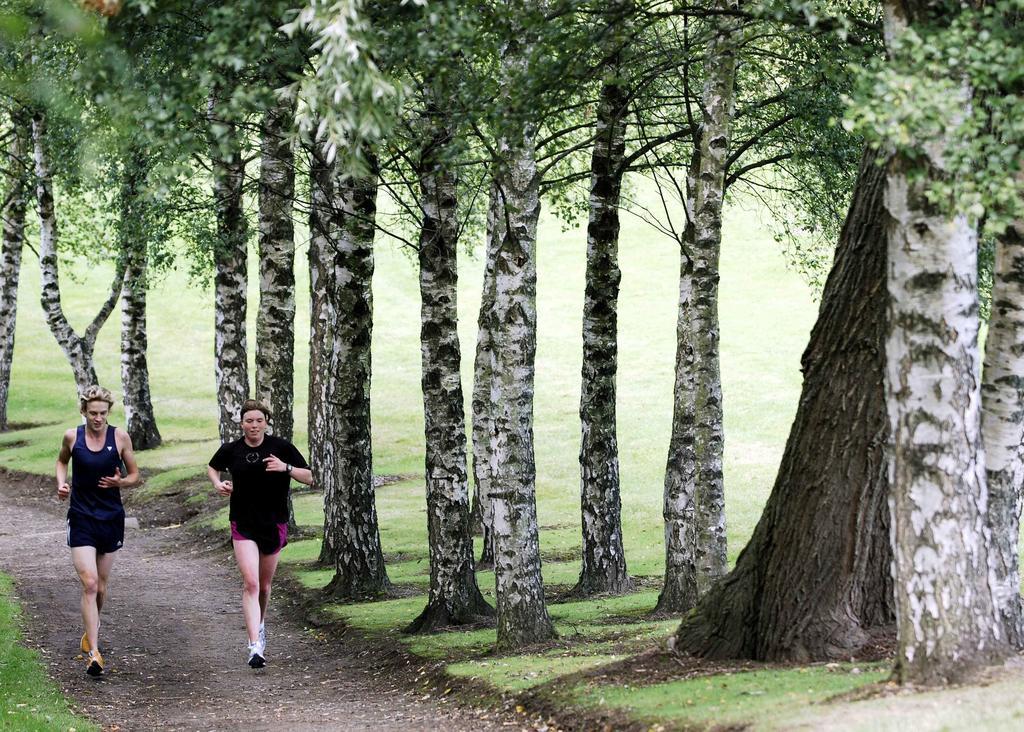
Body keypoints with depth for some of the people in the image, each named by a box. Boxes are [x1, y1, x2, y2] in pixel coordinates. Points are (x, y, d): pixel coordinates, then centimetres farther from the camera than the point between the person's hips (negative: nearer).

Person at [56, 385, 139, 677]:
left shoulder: (120, 438, -4)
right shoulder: (72, 436, -3)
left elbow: (134, 475, 5)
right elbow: (62, 461, 18)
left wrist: (120, 482, -16)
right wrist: (61, 483, -2)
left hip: (111, 518, 1)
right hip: (81, 518, -1)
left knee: (101, 586, 13)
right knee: (89, 584, -14)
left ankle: (91, 628, 43)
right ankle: (93, 652, -16)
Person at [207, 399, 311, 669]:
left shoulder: (281, 447, -5)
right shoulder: (231, 450, -1)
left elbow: (308, 477, -2)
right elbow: (212, 468, 20)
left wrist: (286, 467, -20)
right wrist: (218, 484, -1)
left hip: (274, 525, 1)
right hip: (243, 525, -1)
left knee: (264, 586, 14)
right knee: (250, 584, -16)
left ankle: (259, 626, 43)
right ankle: (255, 647, -22)